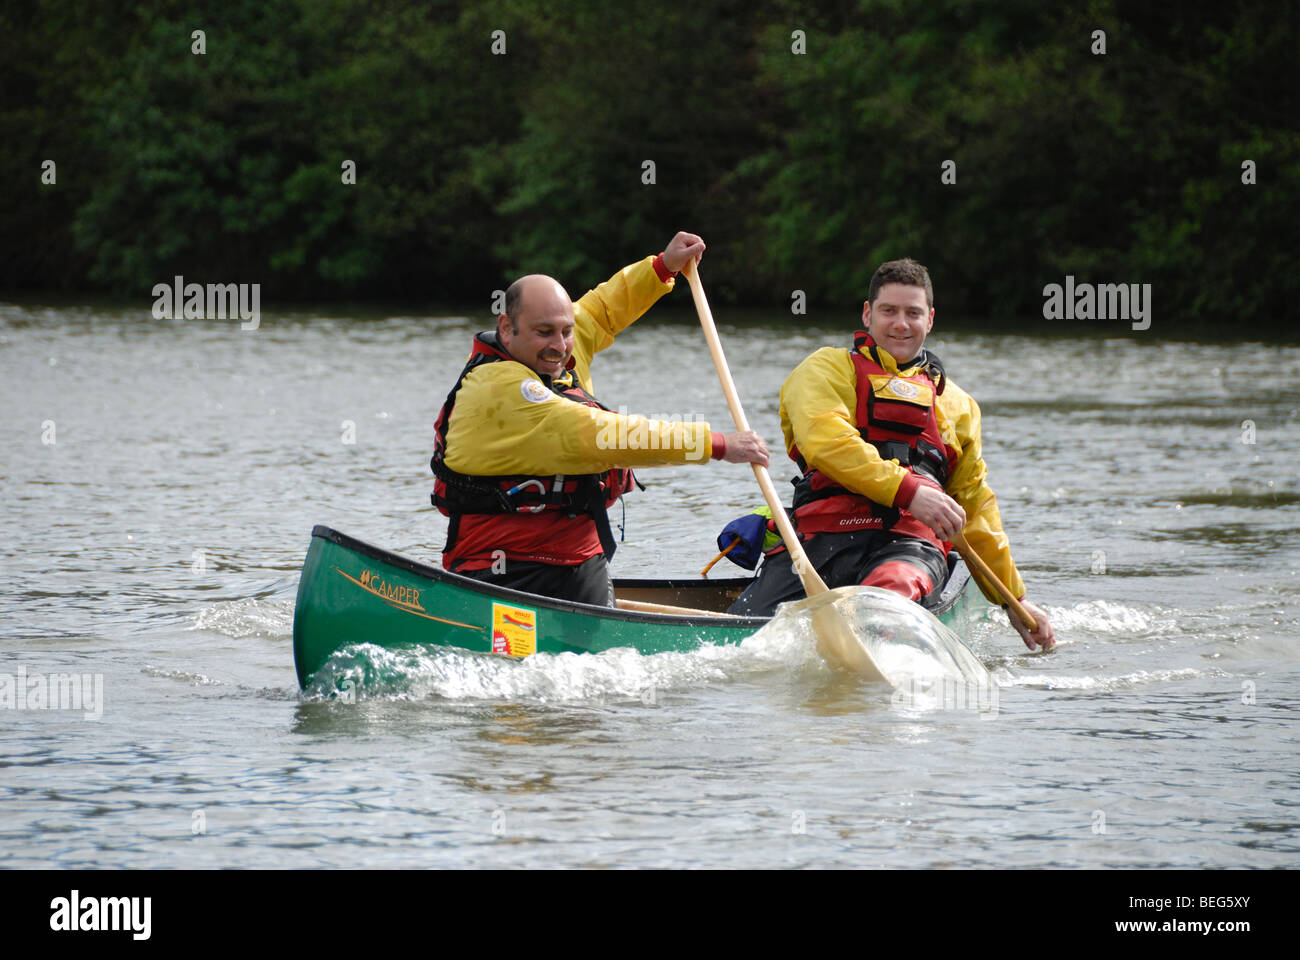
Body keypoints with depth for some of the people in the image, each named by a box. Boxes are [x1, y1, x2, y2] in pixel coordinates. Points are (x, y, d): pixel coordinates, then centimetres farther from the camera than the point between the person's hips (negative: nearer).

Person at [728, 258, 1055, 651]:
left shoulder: (957, 404, 31)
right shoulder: (828, 369, 15)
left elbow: (974, 506, 39)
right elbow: (825, 441, -6)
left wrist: (1014, 599, 37)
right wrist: (907, 490, -18)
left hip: (911, 544, 1)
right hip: (825, 537, -1)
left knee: (890, 592, -40)